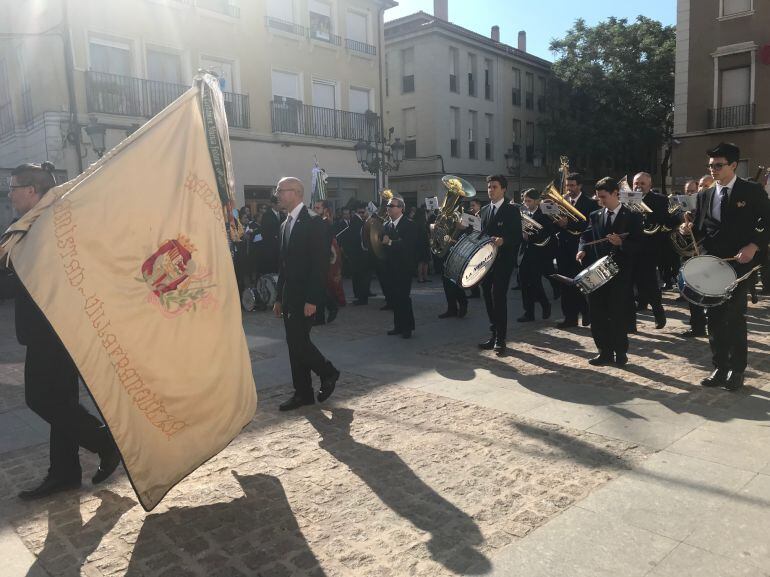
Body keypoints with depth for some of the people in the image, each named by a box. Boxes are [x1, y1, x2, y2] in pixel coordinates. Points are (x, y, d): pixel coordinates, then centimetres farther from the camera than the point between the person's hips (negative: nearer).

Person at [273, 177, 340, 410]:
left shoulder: (313, 221, -11)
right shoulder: (286, 224, 15)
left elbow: (320, 263, -17)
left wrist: (312, 299, -21)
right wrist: (280, 297, 16)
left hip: (305, 296, -8)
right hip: (289, 295, 8)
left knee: (298, 341, -10)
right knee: (295, 343, 9)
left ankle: (328, 372, 14)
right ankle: (303, 393, 17)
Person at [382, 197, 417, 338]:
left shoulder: (409, 225, -7)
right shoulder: (386, 225, 12)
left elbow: (409, 245, -18)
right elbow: (383, 243, 9)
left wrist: (391, 242, -18)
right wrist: (384, 242, -13)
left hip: (404, 267, -6)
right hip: (391, 267, 6)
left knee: (403, 297, -5)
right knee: (395, 298, 8)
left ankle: (407, 327, 5)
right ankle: (398, 326, 18)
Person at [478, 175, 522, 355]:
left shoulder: (512, 210, -3)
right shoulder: (484, 210, 16)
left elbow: (517, 237, -8)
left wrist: (503, 240, -26)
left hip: (503, 261, -6)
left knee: (498, 297, -9)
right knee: (488, 297, 7)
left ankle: (500, 339, -2)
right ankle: (494, 335, 18)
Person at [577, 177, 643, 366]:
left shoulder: (632, 217, 0)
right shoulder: (595, 216, 13)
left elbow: (638, 245, -6)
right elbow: (586, 237, 8)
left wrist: (621, 243, -23)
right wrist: (582, 250, -12)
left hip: (620, 273, -4)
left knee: (618, 314, 1)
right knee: (597, 314, 4)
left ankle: (620, 353, 15)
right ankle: (605, 352, 15)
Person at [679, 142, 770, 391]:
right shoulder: (704, 195, 11)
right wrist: (690, 229, -9)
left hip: (740, 263, -4)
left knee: (735, 317, -1)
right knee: (714, 317, 6)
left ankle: (737, 371, 12)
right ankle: (720, 368, 16)